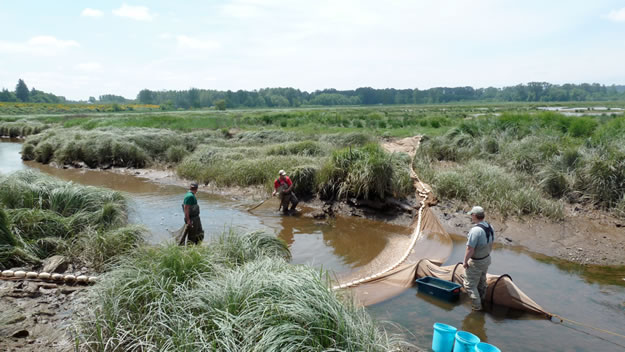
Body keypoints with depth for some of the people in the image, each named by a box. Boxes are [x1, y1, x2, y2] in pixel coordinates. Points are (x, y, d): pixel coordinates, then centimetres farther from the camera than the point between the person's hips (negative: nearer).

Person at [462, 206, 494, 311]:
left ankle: (477, 306, 13)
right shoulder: (490, 227, -4)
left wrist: (465, 261, -14)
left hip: (476, 263, -9)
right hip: (487, 259, 9)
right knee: (482, 282, 26)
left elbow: (470, 249, -27)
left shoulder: (475, 230, -31)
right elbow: (491, 245, 9)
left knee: (470, 284, 7)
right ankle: (481, 300, 43)